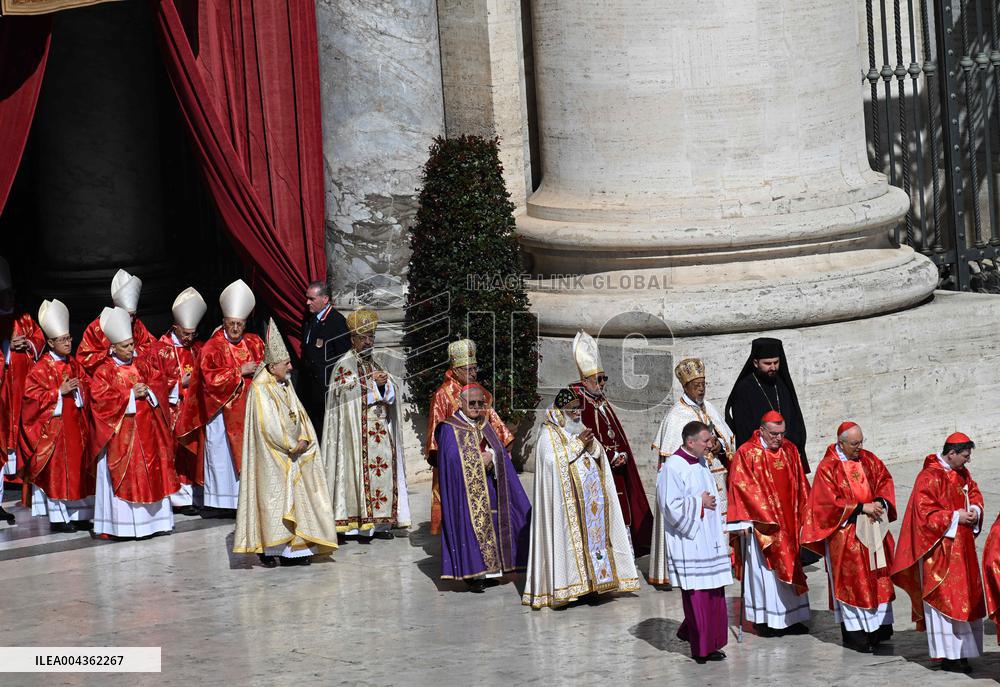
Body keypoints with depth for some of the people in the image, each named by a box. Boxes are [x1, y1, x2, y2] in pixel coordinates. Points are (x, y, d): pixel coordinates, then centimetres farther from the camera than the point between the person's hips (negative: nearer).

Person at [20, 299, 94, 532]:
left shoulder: (74, 364, 10)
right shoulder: (41, 368, -9)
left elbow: (86, 387, 18)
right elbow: (31, 394, -14)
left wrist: (79, 388, -5)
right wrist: (59, 392, -17)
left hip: (76, 424, 6)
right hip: (54, 426, -6)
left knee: (78, 467, 7)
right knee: (57, 469, -3)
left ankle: (79, 514, 14)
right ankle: (58, 517, 3)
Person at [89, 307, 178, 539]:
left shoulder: (143, 365, 10)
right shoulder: (104, 371, -5)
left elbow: (159, 382, 10)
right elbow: (100, 398, -14)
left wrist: (148, 390, -11)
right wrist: (130, 395, -15)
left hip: (147, 429, 5)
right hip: (120, 433, -5)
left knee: (151, 474, 7)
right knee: (124, 477, -5)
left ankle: (153, 518, 15)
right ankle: (123, 525, -3)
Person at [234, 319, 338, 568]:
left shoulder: (286, 386, 12)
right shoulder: (260, 390, -13)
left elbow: (301, 417, 12)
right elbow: (268, 426, -19)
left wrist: (304, 440, -6)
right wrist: (292, 446, -12)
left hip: (293, 455, 8)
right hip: (272, 459, -8)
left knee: (294, 498, 4)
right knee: (273, 498, -6)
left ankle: (293, 549, 6)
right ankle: (269, 549, -3)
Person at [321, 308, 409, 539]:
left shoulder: (376, 364, 18)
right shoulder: (344, 365, -2)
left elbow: (392, 393, 11)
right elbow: (346, 394, -12)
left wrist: (384, 384, -10)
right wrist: (374, 383, -13)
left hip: (382, 430, 6)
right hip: (357, 430, -6)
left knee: (384, 470, 1)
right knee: (361, 470, -10)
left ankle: (379, 522, 5)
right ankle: (359, 524, -8)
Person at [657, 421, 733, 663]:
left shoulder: (701, 462, 11)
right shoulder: (673, 467, -15)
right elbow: (671, 505, -21)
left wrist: (721, 528, 16)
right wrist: (699, 503, -12)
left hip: (710, 539, 8)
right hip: (689, 542, -8)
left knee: (714, 594, 9)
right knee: (698, 595, -3)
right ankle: (701, 648, 6)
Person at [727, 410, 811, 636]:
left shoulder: (789, 450, 7)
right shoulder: (746, 453, -9)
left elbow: (800, 485, 11)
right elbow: (742, 488, -11)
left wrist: (803, 514, 8)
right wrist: (744, 523, -15)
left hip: (788, 522, 5)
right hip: (760, 522, -5)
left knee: (789, 567, 8)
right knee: (764, 569, 0)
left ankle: (791, 617, 16)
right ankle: (764, 619, 7)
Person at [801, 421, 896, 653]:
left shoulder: (869, 459, 8)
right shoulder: (827, 467, -9)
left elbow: (885, 480, 8)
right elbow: (830, 501, -14)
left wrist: (880, 502, -12)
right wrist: (861, 507, -19)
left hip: (873, 528, 5)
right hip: (845, 533, -5)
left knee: (877, 577, 6)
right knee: (852, 580, -3)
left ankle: (878, 629, 13)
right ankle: (855, 634, 1)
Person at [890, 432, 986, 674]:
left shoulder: (961, 473, 9)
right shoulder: (929, 477, -17)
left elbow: (974, 493, 19)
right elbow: (924, 513, -21)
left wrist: (974, 510, -2)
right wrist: (954, 517, -19)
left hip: (961, 545, 9)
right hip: (939, 548, -9)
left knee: (965, 597, 10)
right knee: (945, 598, -6)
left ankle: (960, 650, 18)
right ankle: (948, 656, -2)